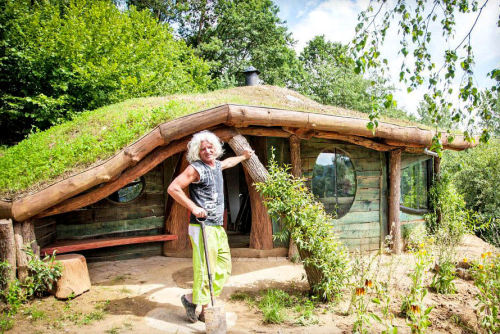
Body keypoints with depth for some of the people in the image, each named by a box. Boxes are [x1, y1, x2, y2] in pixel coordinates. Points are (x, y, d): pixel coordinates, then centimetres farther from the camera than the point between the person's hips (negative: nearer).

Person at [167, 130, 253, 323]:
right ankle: (202, 310, 9)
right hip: (202, 227, -9)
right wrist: (193, 207, -17)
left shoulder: (217, 166, 15)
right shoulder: (196, 168, -9)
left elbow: (228, 162, 40)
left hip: (218, 227, 9)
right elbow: (173, 188, -14)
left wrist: (244, 156, 55)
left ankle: (192, 300, 20)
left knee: (224, 268, 10)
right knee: (205, 270, -8)